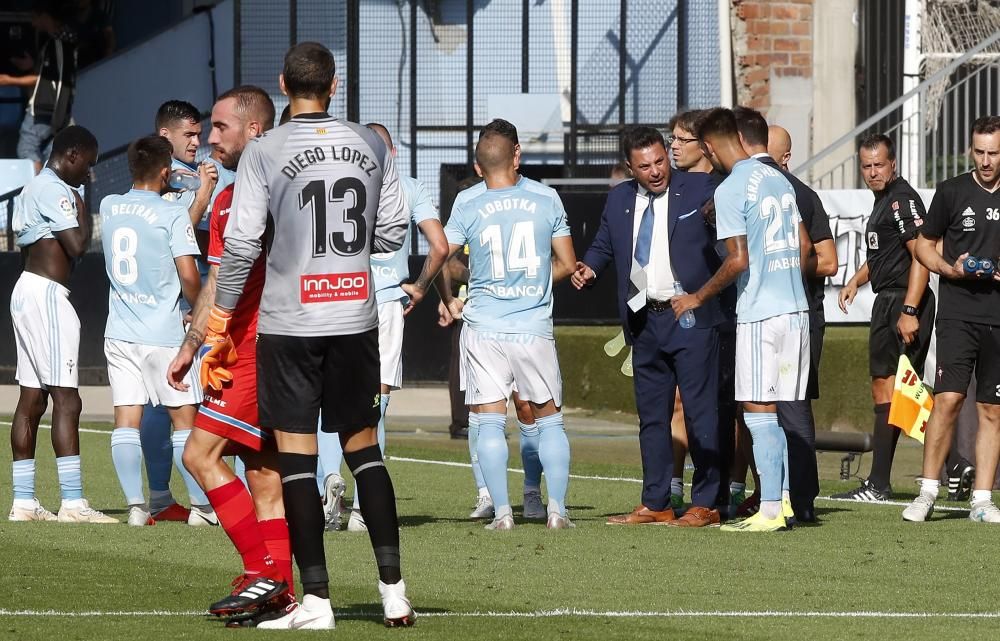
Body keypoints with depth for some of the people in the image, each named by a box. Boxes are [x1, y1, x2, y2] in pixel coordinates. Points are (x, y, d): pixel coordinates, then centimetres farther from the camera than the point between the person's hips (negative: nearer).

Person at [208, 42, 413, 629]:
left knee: (297, 454, 0)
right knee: (363, 446, 13)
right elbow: (392, 233, 7)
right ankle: (394, 590, 10)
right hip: (356, 320, 4)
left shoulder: (264, 152, -7)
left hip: (288, 323, -4)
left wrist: (219, 323, 1)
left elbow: (241, 245, -9)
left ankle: (316, 600, -2)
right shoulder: (372, 145, 3)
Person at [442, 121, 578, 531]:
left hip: (483, 327, -1)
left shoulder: (468, 208, -1)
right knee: (549, 420, 11)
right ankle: (557, 509, 5)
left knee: (490, 422, 3)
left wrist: (449, 301, 12)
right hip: (535, 328, 1)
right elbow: (567, 264, 6)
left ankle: (502, 512, -2)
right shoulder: (547, 200, 2)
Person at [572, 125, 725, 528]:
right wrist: (589, 267, 2)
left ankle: (705, 505, -1)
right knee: (651, 415, 11)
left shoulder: (700, 189, -2)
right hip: (644, 321, 6)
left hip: (691, 317, -6)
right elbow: (603, 245, 22)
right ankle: (655, 504, 18)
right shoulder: (619, 200, 12)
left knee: (701, 412, -5)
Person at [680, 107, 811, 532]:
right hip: (796, 308, 8)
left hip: (759, 312, -8)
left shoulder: (730, 191, -12)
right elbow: (804, 246, 16)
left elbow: (739, 260, -16)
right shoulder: (778, 179, 12)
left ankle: (770, 510, -7)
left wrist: (698, 298, -4)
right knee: (783, 411, 12)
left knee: (758, 411, -4)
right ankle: (788, 499, 11)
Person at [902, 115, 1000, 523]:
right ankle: (927, 493, -5)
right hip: (958, 315, -2)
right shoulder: (952, 192, 4)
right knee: (948, 398, -13)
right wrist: (951, 269, -6)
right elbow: (924, 245, 13)